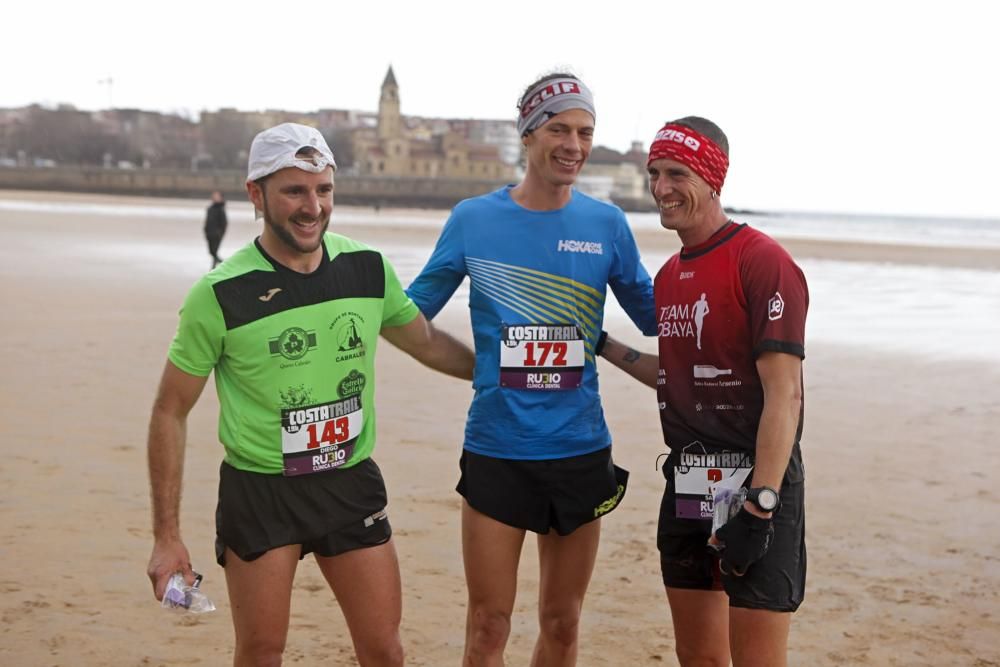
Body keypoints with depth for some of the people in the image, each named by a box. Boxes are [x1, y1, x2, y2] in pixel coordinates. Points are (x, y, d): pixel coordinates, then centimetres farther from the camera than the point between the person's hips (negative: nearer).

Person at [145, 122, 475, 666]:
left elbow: (426, 342, 17)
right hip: (258, 490, -3)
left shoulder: (369, 268, -1)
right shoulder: (221, 294, -12)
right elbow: (170, 413, -5)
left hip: (351, 483, 3)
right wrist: (166, 537, -8)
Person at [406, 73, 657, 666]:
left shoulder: (606, 224, 1)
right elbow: (410, 310, 9)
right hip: (496, 449, -1)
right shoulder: (473, 220, -1)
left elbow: (656, 316, 12)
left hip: (582, 449, 2)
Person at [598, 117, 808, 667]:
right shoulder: (669, 276, 13)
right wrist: (605, 347, 23)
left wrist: (758, 507, -23)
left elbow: (784, 392, -18)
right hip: (687, 485, 8)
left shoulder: (762, 261, -12)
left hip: (753, 483, -8)